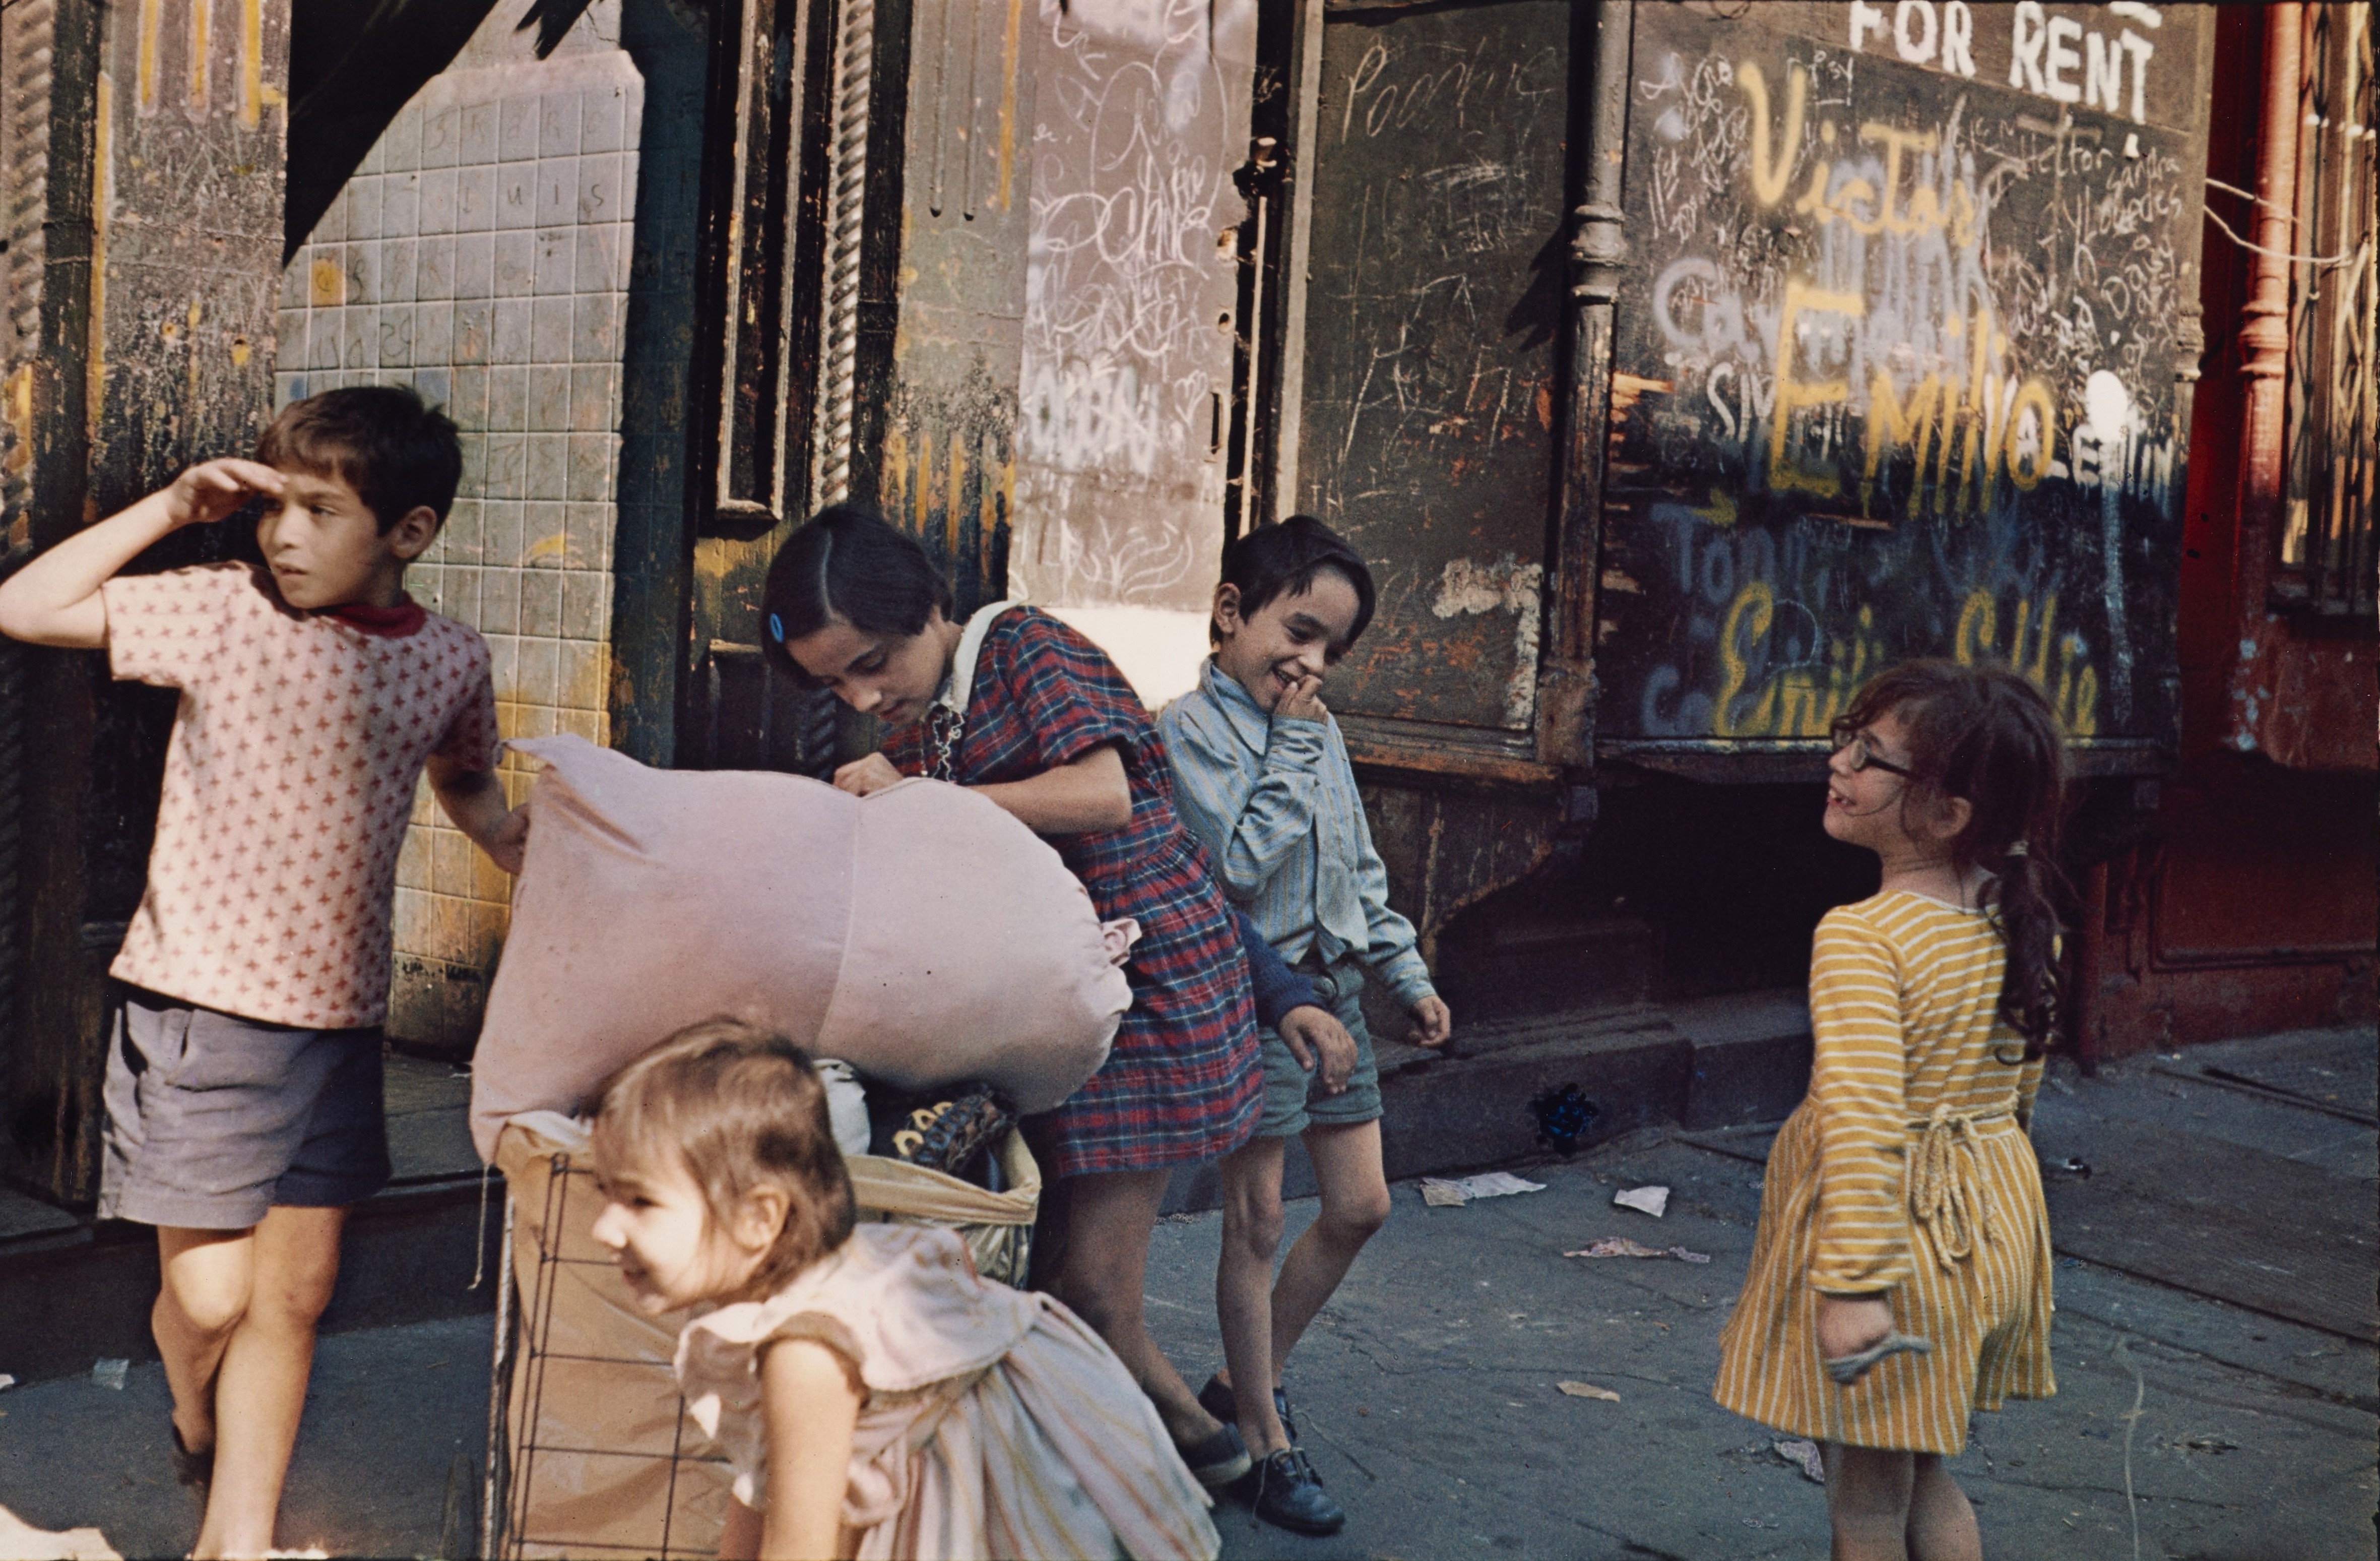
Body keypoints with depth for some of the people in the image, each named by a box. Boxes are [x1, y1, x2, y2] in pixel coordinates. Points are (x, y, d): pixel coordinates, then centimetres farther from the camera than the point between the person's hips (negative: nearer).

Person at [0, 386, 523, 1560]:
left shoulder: (450, 662, 2)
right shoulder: (221, 608, -7)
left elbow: (468, 789, 21)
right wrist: (174, 508, -12)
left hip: (339, 1020, 3)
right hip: (197, 1010, -3)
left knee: (295, 1295, 9)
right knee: (210, 1295, 0)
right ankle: (197, 1433, 35)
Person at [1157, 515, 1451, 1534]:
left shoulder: (1322, 735, 11)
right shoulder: (1191, 730, -12)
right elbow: (1242, 864, -22)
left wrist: (1408, 975, 17)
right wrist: (1293, 744, -17)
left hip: (1332, 989, 8)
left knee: (1360, 1205, 12)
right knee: (1257, 1224, 0)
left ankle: (1249, 1380, 28)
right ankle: (1265, 1443, 11)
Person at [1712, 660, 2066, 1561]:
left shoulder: (1859, 936, -24)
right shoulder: (2024, 923, -1)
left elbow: (1862, 1120, -29)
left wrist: (1853, 1286, -28)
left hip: (1889, 1228, -7)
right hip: (1995, 1221, 7)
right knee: (1929, 1483, 24)